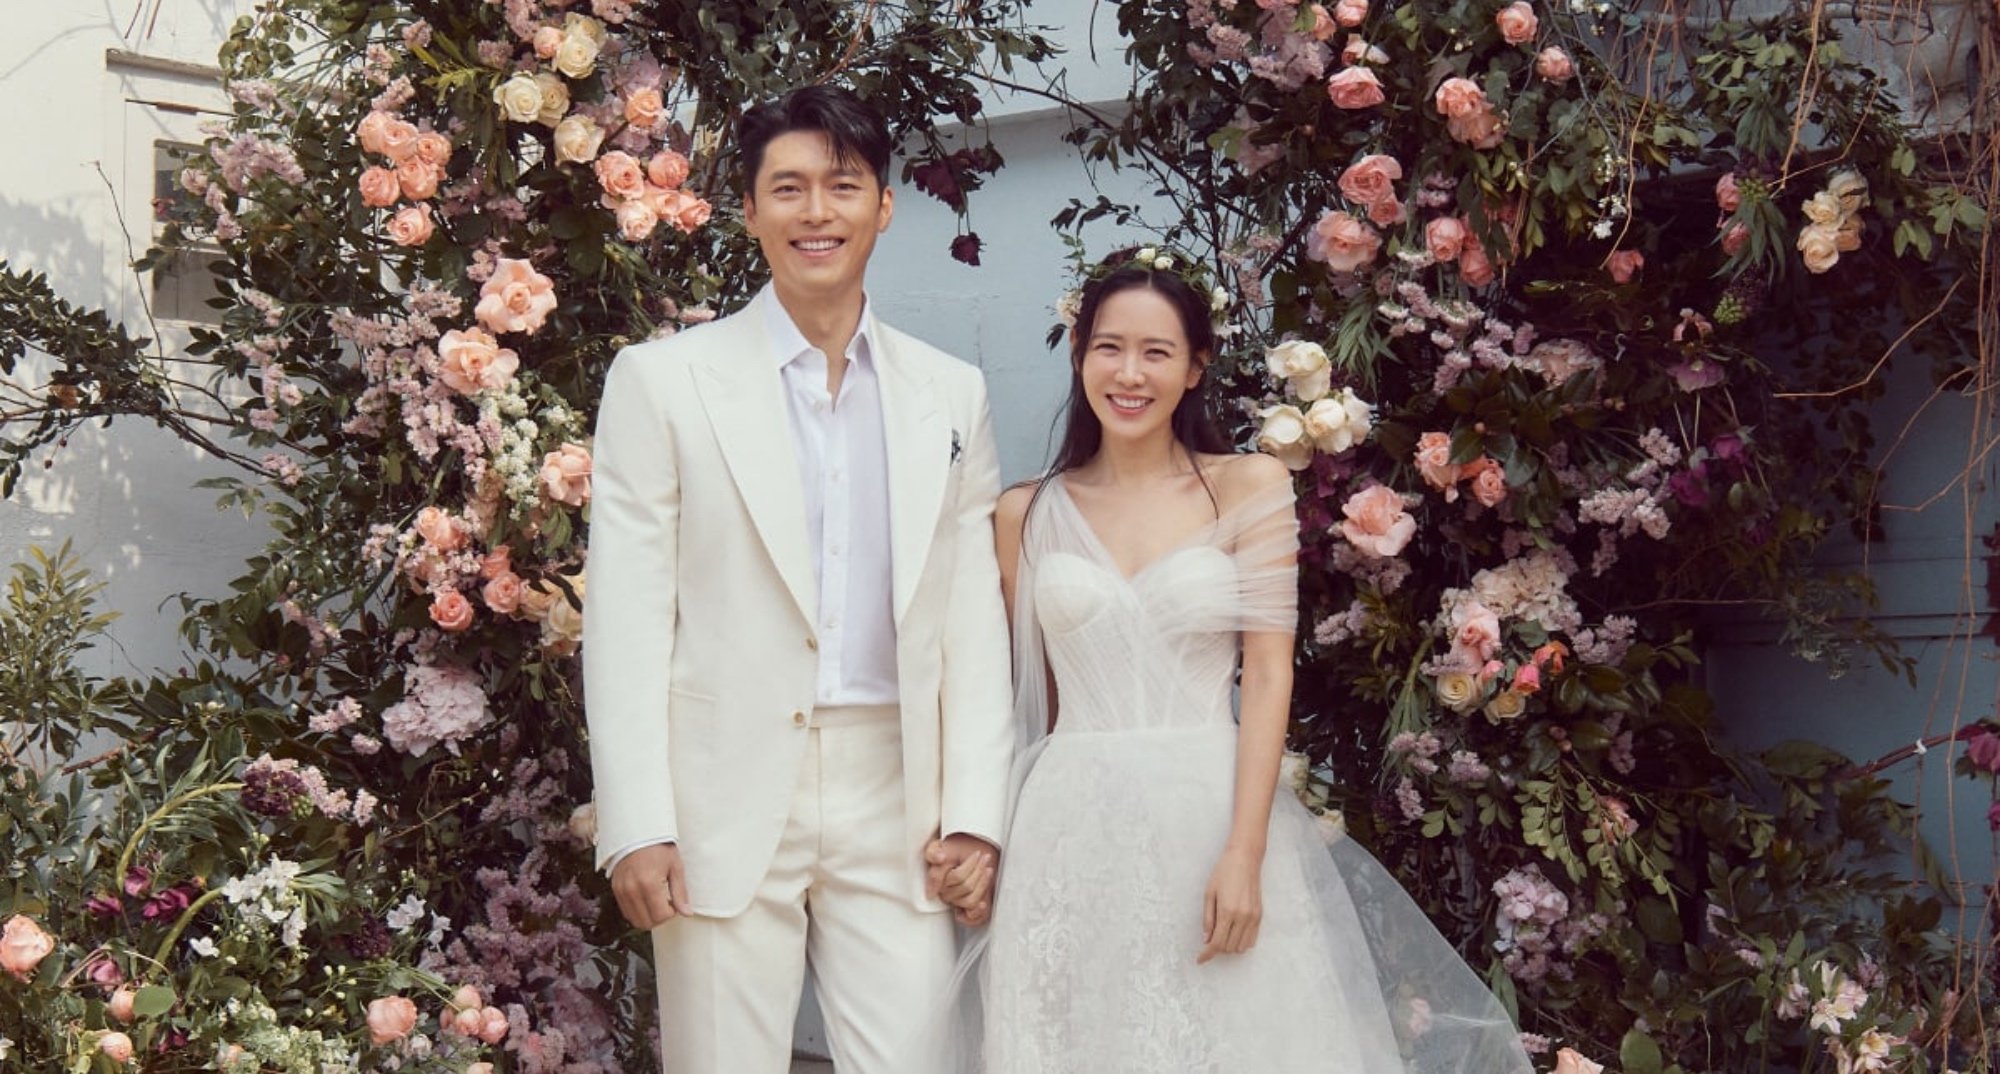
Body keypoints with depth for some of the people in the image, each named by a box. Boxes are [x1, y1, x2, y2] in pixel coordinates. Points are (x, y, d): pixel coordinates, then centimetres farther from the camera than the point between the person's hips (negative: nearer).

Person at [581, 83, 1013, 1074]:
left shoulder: (950, 395, 10)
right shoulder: (663, 380, 1)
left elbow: (972, 620, 11)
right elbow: (625, 620, -2)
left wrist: (974, 808, 3)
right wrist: (635, 825, -9)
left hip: (893, 806, 2)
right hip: (725, 805, -2)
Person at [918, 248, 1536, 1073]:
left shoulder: (1250, 488, 2)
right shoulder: (1026, 514, 8)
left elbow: (1269, 674, -4)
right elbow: (1027, 690, 13)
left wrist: (1245, 853, -13)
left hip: (1212, 813, -1)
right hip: (1074, 834, 1)